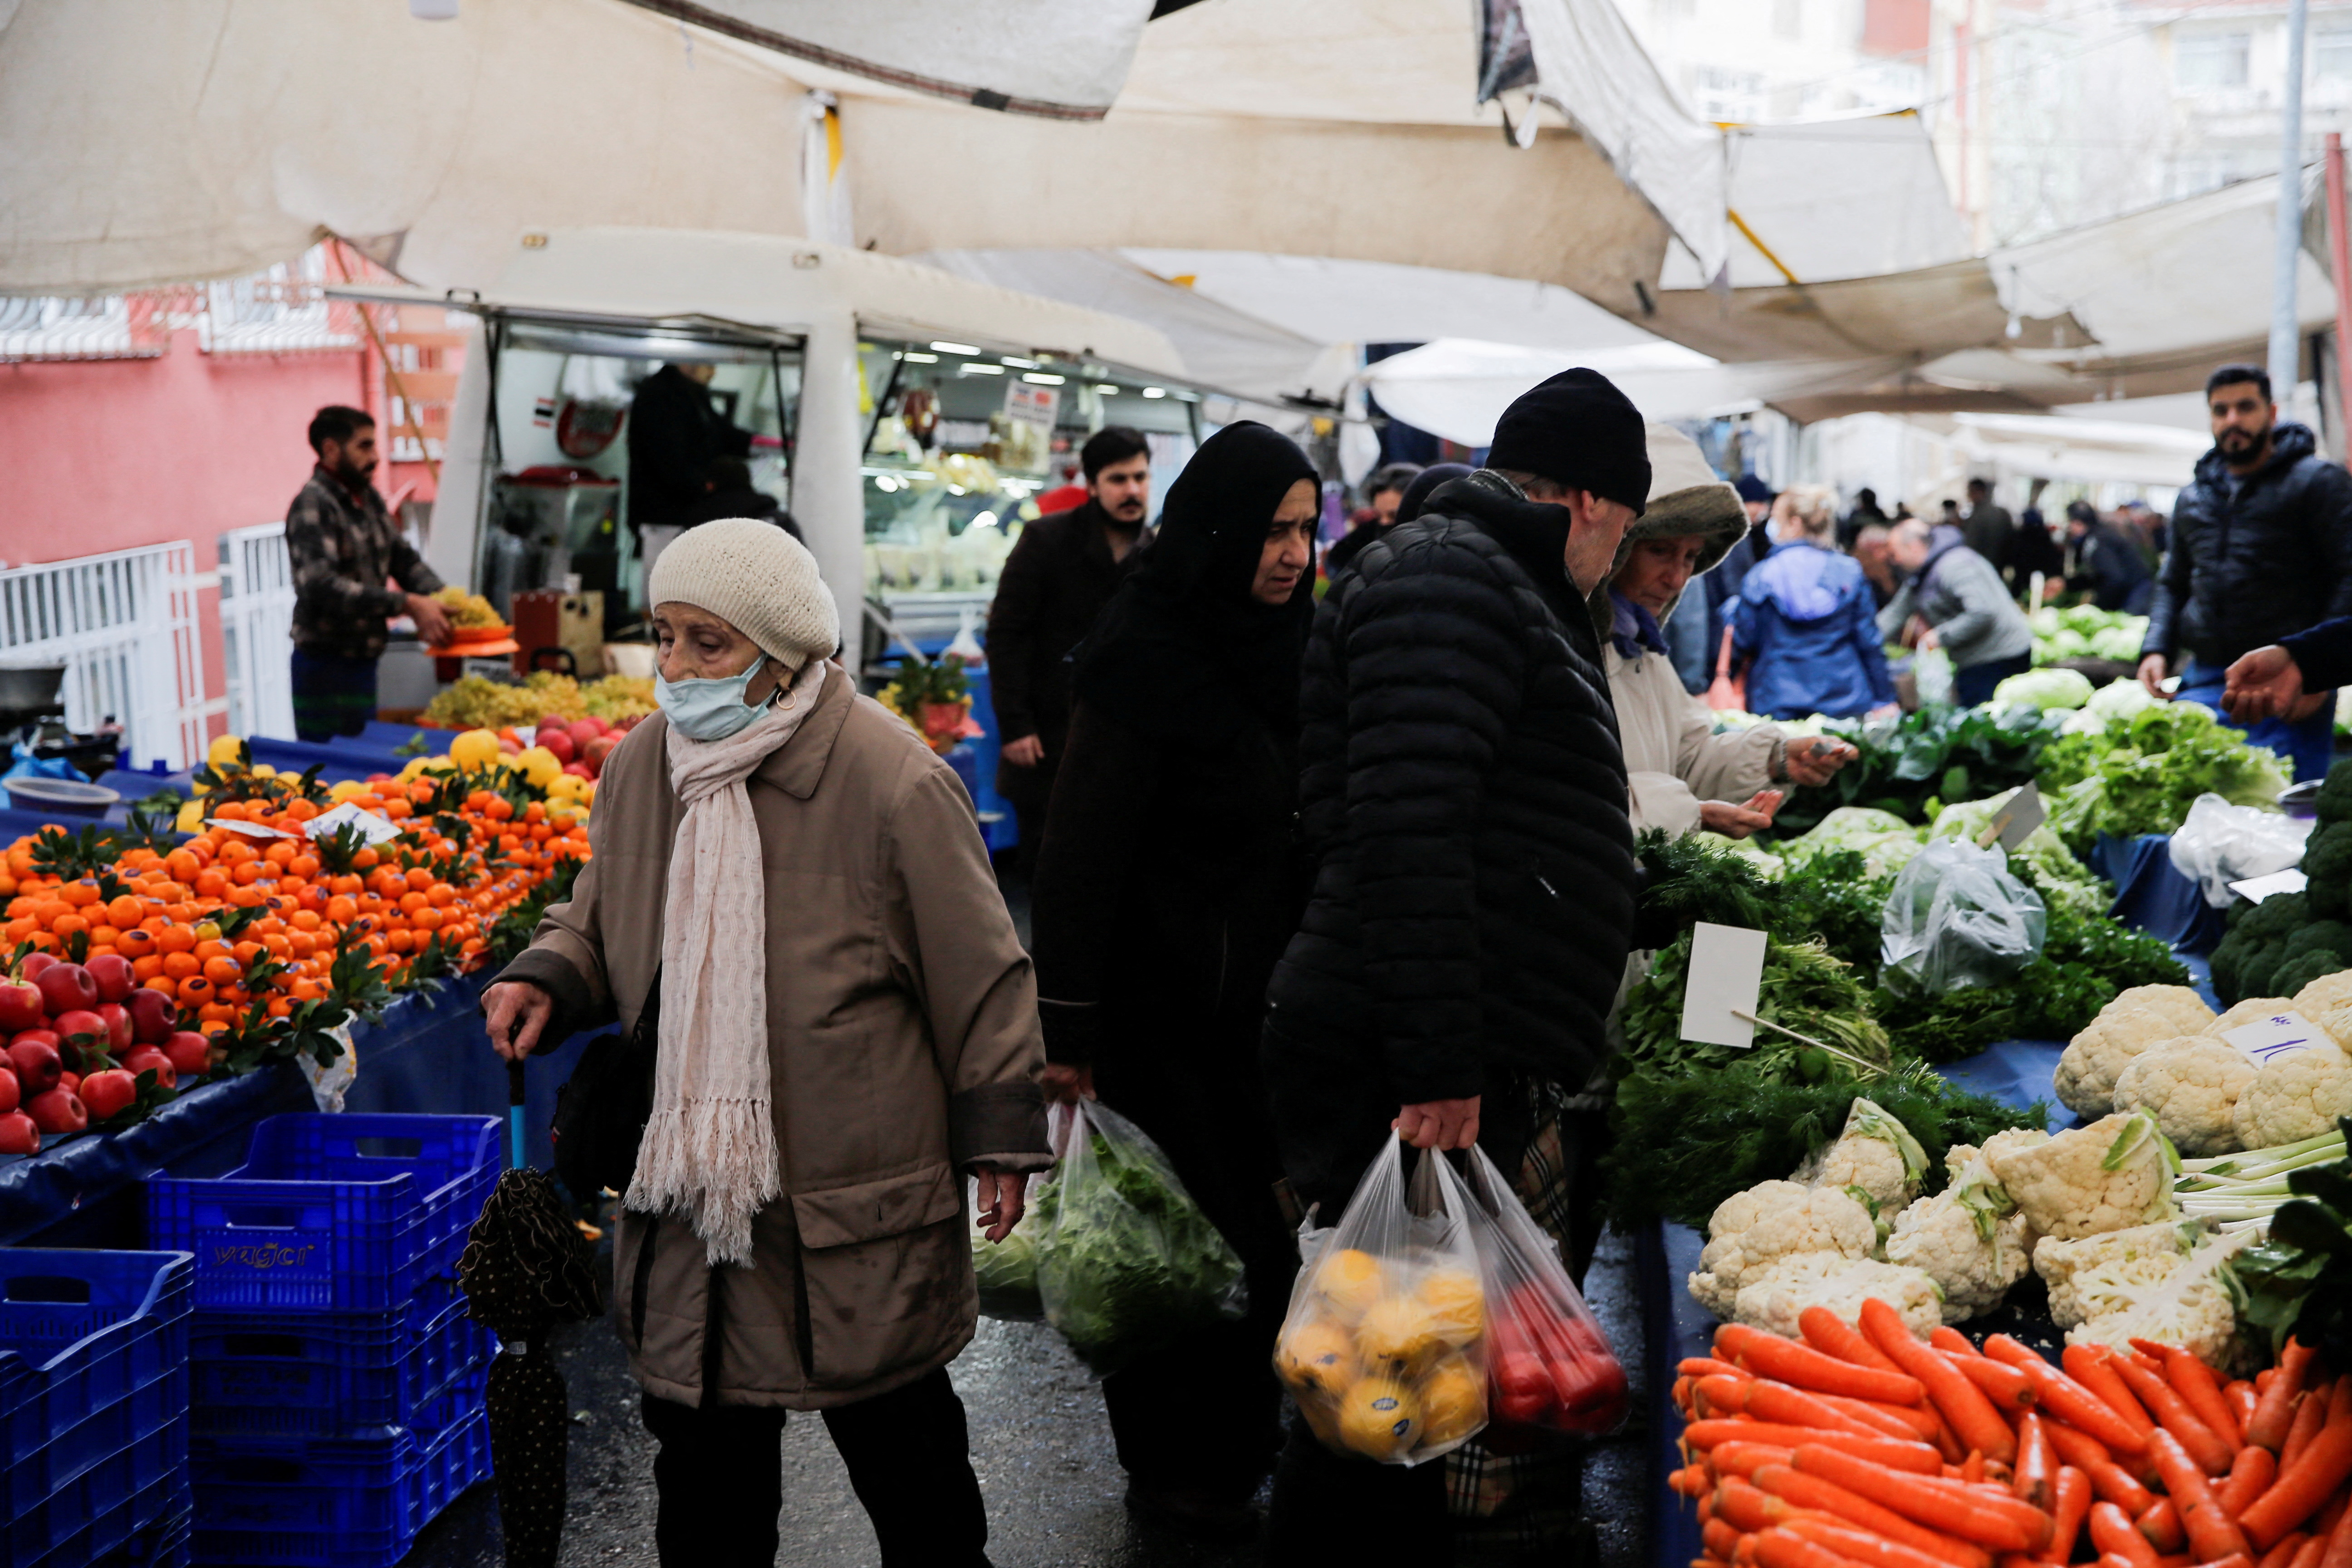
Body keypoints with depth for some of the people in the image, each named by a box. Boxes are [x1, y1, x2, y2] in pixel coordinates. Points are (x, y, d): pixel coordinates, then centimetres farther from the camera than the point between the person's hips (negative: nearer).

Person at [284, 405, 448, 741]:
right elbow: (322, 586, -27)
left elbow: (404, 559, 16)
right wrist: (408, 604, -30)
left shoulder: (368, 498, 13)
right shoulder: (313, 505, -15)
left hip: (362, 659, 9)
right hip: (328, 665, -9)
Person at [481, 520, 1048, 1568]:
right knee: (703, 1444, 15)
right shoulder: (640, 768, 1)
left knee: (899, 1442, 11)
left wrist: (1000, 1133, -5)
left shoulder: (892, 782, -14)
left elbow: (976, 969, -7)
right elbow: (601, 921, 18)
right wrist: (547, 978, -3)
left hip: (857, 1194, -4)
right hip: (689, 1186, 5)